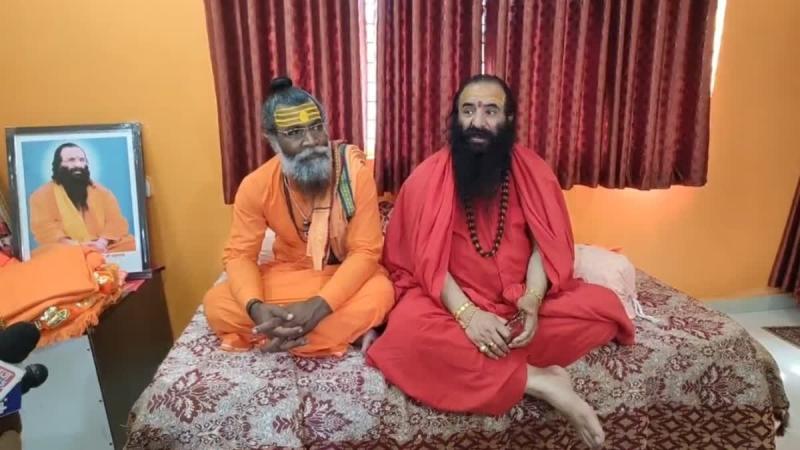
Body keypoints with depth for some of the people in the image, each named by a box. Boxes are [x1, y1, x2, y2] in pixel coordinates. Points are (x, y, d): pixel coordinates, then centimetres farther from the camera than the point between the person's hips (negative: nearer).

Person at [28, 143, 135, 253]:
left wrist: (102, 243, -14)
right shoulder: (43, 195, 8)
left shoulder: (102, 192, 16)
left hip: (105, 248, 3)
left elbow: (116, 221, 5)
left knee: (131, 245, -24)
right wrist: (77, 246, -18)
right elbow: (45, 228, -3)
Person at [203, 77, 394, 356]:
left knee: (379, 295, -35)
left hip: (346, 274, -2)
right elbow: (239, 255, -9)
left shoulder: (354, 170, -22)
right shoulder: (256, 186, -15)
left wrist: (319, 306, -35)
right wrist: (255, 307, -32)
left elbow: (365, 252, -21)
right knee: (216, 305, -20)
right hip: (289, 273, 3)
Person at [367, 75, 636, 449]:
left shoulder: (533, 172, 0)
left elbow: (546, 245, -3)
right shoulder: (427, 178, -8)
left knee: (603, 306, -17)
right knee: (407, 331, -34)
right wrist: (467, 314, -27)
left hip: (521, 300, 3)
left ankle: (478, 367, -20)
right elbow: (428, 260, -12)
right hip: (450, 299, -2)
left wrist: (533, 300, -22)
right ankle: (538, 381, -23)